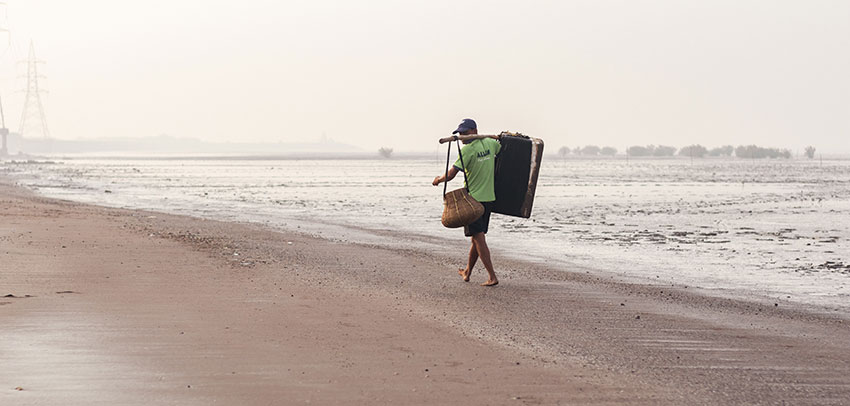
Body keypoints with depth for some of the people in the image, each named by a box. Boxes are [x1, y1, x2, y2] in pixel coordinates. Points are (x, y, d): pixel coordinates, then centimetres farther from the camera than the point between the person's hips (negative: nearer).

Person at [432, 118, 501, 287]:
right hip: (489, 198, 7)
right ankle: (467, 272, 30)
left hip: (473, 199, -7)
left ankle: (492, 277, -13)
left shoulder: (468, 149, -15)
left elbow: (450, 175, -16)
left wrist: (438, 179, 2)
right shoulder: (490, 143, 4)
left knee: (479, 239, -7)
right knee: (477, 238, 16)